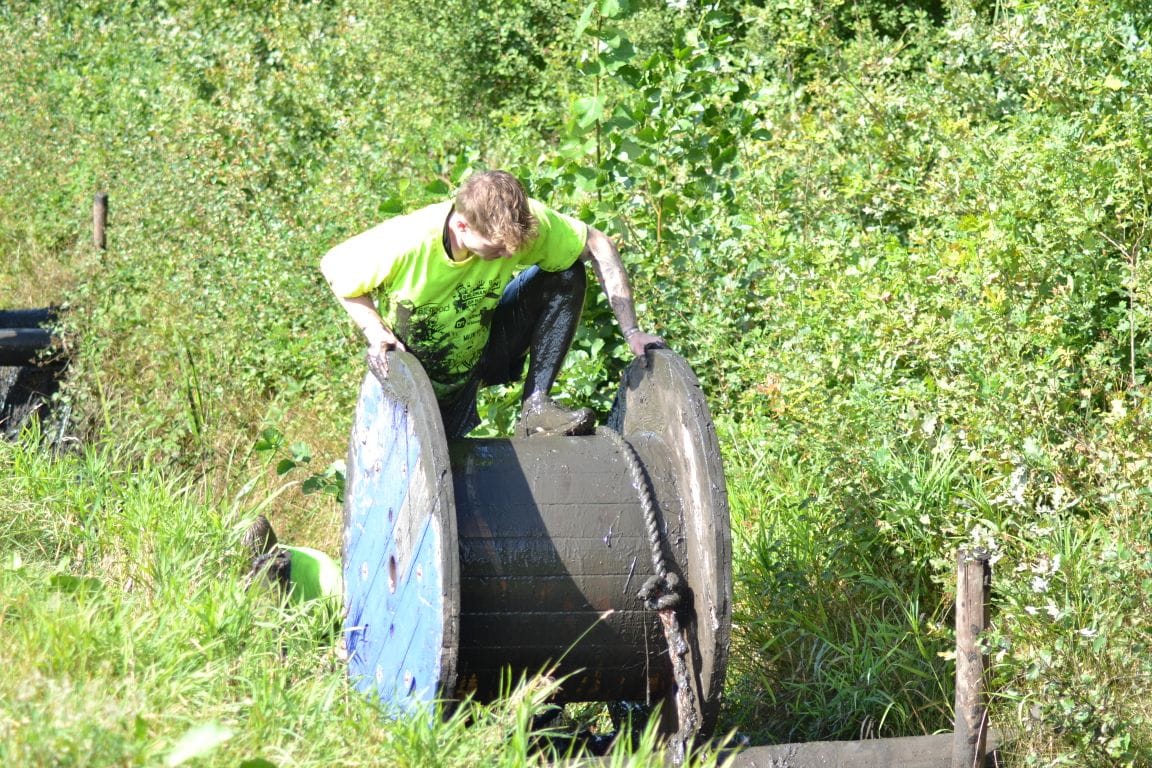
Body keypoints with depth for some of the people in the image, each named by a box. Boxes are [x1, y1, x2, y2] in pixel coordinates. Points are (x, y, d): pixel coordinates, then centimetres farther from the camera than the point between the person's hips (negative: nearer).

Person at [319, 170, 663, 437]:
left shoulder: (522, 221, -27)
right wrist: (375, 330, -28)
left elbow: (597, 244, -15)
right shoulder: (406, 244, -34)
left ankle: (535, 405, -12)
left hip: (480, 351, 3)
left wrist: (631, 330, -19)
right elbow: (334, 266, -17)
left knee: (566, 276, -15)